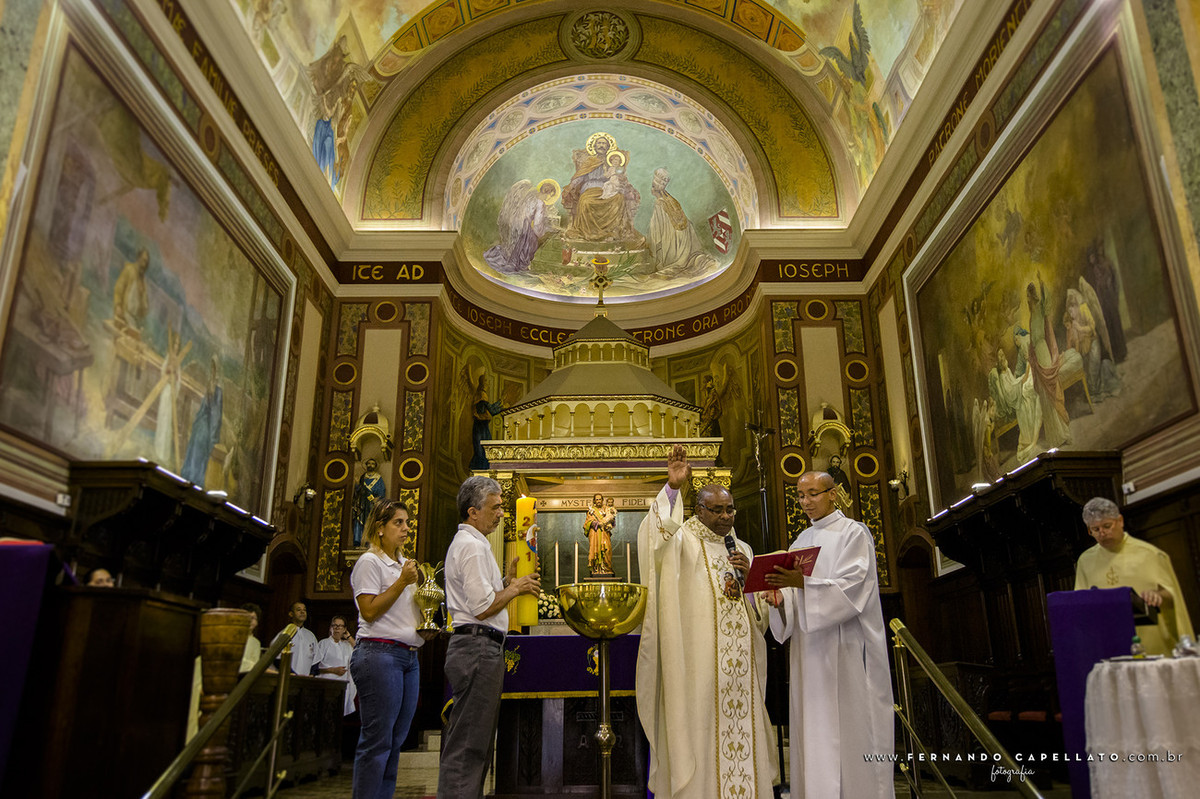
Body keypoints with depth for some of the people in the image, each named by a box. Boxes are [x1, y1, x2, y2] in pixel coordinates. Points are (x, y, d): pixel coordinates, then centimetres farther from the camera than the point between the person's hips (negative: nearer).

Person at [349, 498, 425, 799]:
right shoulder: (370, 562, -4)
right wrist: (402, 582, -14)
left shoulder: (405, 564, 21)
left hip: (409, 657, 8)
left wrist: (428, 624, 13)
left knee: (395, 740, 9)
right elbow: (369, 611, -13)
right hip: (380, 653, -8)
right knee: (377, 740, -7)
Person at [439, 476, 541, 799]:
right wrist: (515, 588, -6)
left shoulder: (465, 542, 21)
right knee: (467, 744, -8)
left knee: (476, 740, 15)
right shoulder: (472, 545, -13)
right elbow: (482, 608, -19)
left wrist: (507, 581, 12)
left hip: (476, 647, 11)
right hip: (478, 646, -11)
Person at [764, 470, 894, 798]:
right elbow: (795, 604, 13)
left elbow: (852, 587, -15)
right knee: (812, 733, 5)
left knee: (848, 731, -5)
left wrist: (803, 583, -26)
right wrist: (780, 599, -9)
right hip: (808, 650, 6)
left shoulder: (853, 533, -1)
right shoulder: (802, 541, 16)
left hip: (844, 647, -6)